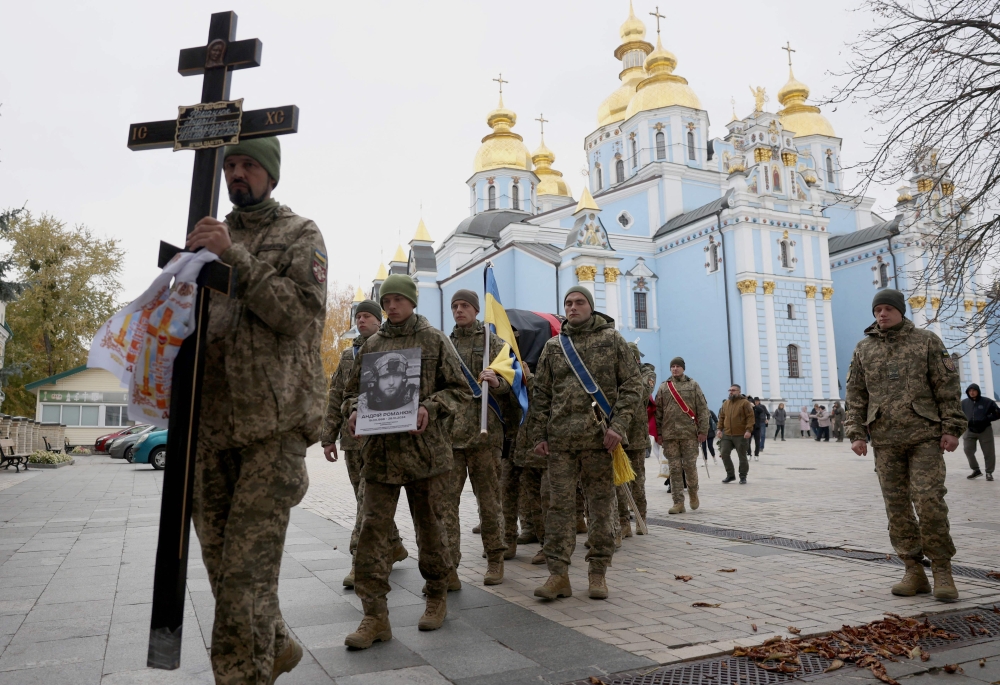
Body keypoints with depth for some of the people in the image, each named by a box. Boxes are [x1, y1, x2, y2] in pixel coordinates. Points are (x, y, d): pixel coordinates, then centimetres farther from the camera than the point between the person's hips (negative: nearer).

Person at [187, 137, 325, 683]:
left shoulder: (299, 235, 4)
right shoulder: (210, 237, 19)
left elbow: (300, 312, -10)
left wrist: (235, 258, -17)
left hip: (273, 424, -5)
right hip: (209, 424, 6)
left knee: (245, 574, -7)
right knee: (223, 565, 13)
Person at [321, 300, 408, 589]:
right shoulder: (347, 356, 16)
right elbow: (335, 400, 16)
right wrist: (328, 438, 11)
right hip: (352, 440, 6)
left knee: (368, 500, -10)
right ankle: (393, 547, 28)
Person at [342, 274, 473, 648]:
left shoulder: (435, 340, 3)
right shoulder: (371, 345, 13)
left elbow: (460, 390, 1)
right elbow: (354, 390, 20)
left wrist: (431, 408, -17)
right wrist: (355, 410, -2)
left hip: (426, 449, -3)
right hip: (379, 450, 3)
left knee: (430, 527, 9)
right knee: (373, 528, -3)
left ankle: (437, 598, 30)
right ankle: (375, 616, 6)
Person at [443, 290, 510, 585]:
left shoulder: (494, 343, 5)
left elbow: (511, 383, 2)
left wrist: (497, 383, -18)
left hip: (483, 432, -3)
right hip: (448, 433, 3)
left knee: (488, 499, 7)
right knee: (445, 499, -3)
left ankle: (495, 560, 23)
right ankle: (447, 568, 2)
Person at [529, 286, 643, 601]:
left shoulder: (612, 339, 6)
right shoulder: (552, 347, 13)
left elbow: (632, 385, 1)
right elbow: (541, 395, 13)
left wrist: (618, 426, -9)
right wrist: (538, 434, 5)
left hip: (600, 437, -2)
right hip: (560, 439, 2)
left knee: (601, 504, 5)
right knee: (559, 504, 2)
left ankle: (598, 573, 17)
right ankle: (558, 574, 8)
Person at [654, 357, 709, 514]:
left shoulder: (693, 385, 7)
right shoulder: (663, 387, 11)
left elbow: (702, 409, 2)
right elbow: (658, 411, 9)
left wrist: (703, 430, -6)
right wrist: (659, 433, 3)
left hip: (689, 433, -2)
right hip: (669, 434, 2)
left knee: (690, 465, -1)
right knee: (674, 469, 2)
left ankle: (693, 493, 26)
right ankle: (678, 502, 7)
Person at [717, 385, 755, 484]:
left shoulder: (745, 403, -4)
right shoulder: (725, 403, 13)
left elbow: (750, 417, -9)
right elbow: (721, 417, 17)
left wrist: (748, 430, -18)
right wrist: (720, 429, 6)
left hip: (741, 435, -5)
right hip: (727, 435, 5)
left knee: (742, 456, 4)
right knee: (724, 454, -1)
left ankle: (743, 477, 17)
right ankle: (730, 475, 13)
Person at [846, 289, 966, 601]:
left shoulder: (927, 341, 5)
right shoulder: (864, 349, 10)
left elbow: (947, 386, 1)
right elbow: (856, 395, 9)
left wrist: (952, 428, -5)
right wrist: (856, 433, 1)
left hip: (925, 435, -2)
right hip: (885, 439, 3)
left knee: (929, 500, -9)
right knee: (897, 506, 3)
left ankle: (942, 572, 4)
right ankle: (914, 573, 12)